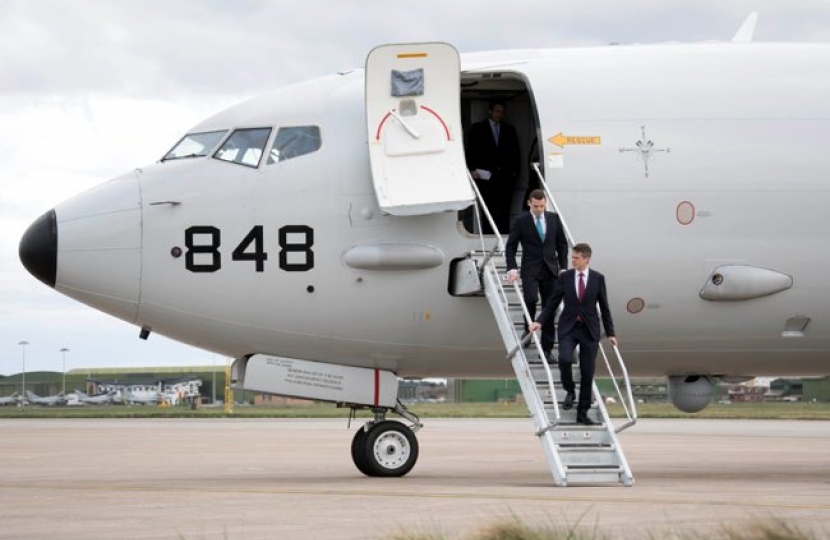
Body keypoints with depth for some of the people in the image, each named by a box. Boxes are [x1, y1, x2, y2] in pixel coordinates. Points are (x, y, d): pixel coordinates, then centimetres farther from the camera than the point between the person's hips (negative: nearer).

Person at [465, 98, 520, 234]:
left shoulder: (509, 130, 18)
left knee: (504, 211, -4)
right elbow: (470, 151, 5)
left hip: (505, 176, 3)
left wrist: (515, 170, 9)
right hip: (486, 177, -3)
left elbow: (515, 152, 19)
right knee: (488, 210, -8)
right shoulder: (477, 129, 8)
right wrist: (472, 170, -5)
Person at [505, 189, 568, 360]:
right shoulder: (520, 221, -2)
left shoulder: (554, 218, 6)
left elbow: (562, 244, 12)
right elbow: (510, 246, 0)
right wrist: (512, 269, -11)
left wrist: (563, 268, 5)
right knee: (531, 299, -25)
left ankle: (546, 349, 8)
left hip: (550, 270, 3)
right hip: (530, 270, -3)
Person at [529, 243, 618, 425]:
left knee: (587, 372, 1)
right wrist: (540, 321, -4)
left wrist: (610, 333, 6)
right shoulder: (564, 277, 1)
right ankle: (569, 391, 5)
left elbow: (604, 306, 6)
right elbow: (553, 302, 6)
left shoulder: (598, 278, 0)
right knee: (565, 359, -25)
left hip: (589, 330, 0)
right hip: (568, 328, 0)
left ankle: (582, 413, 11)